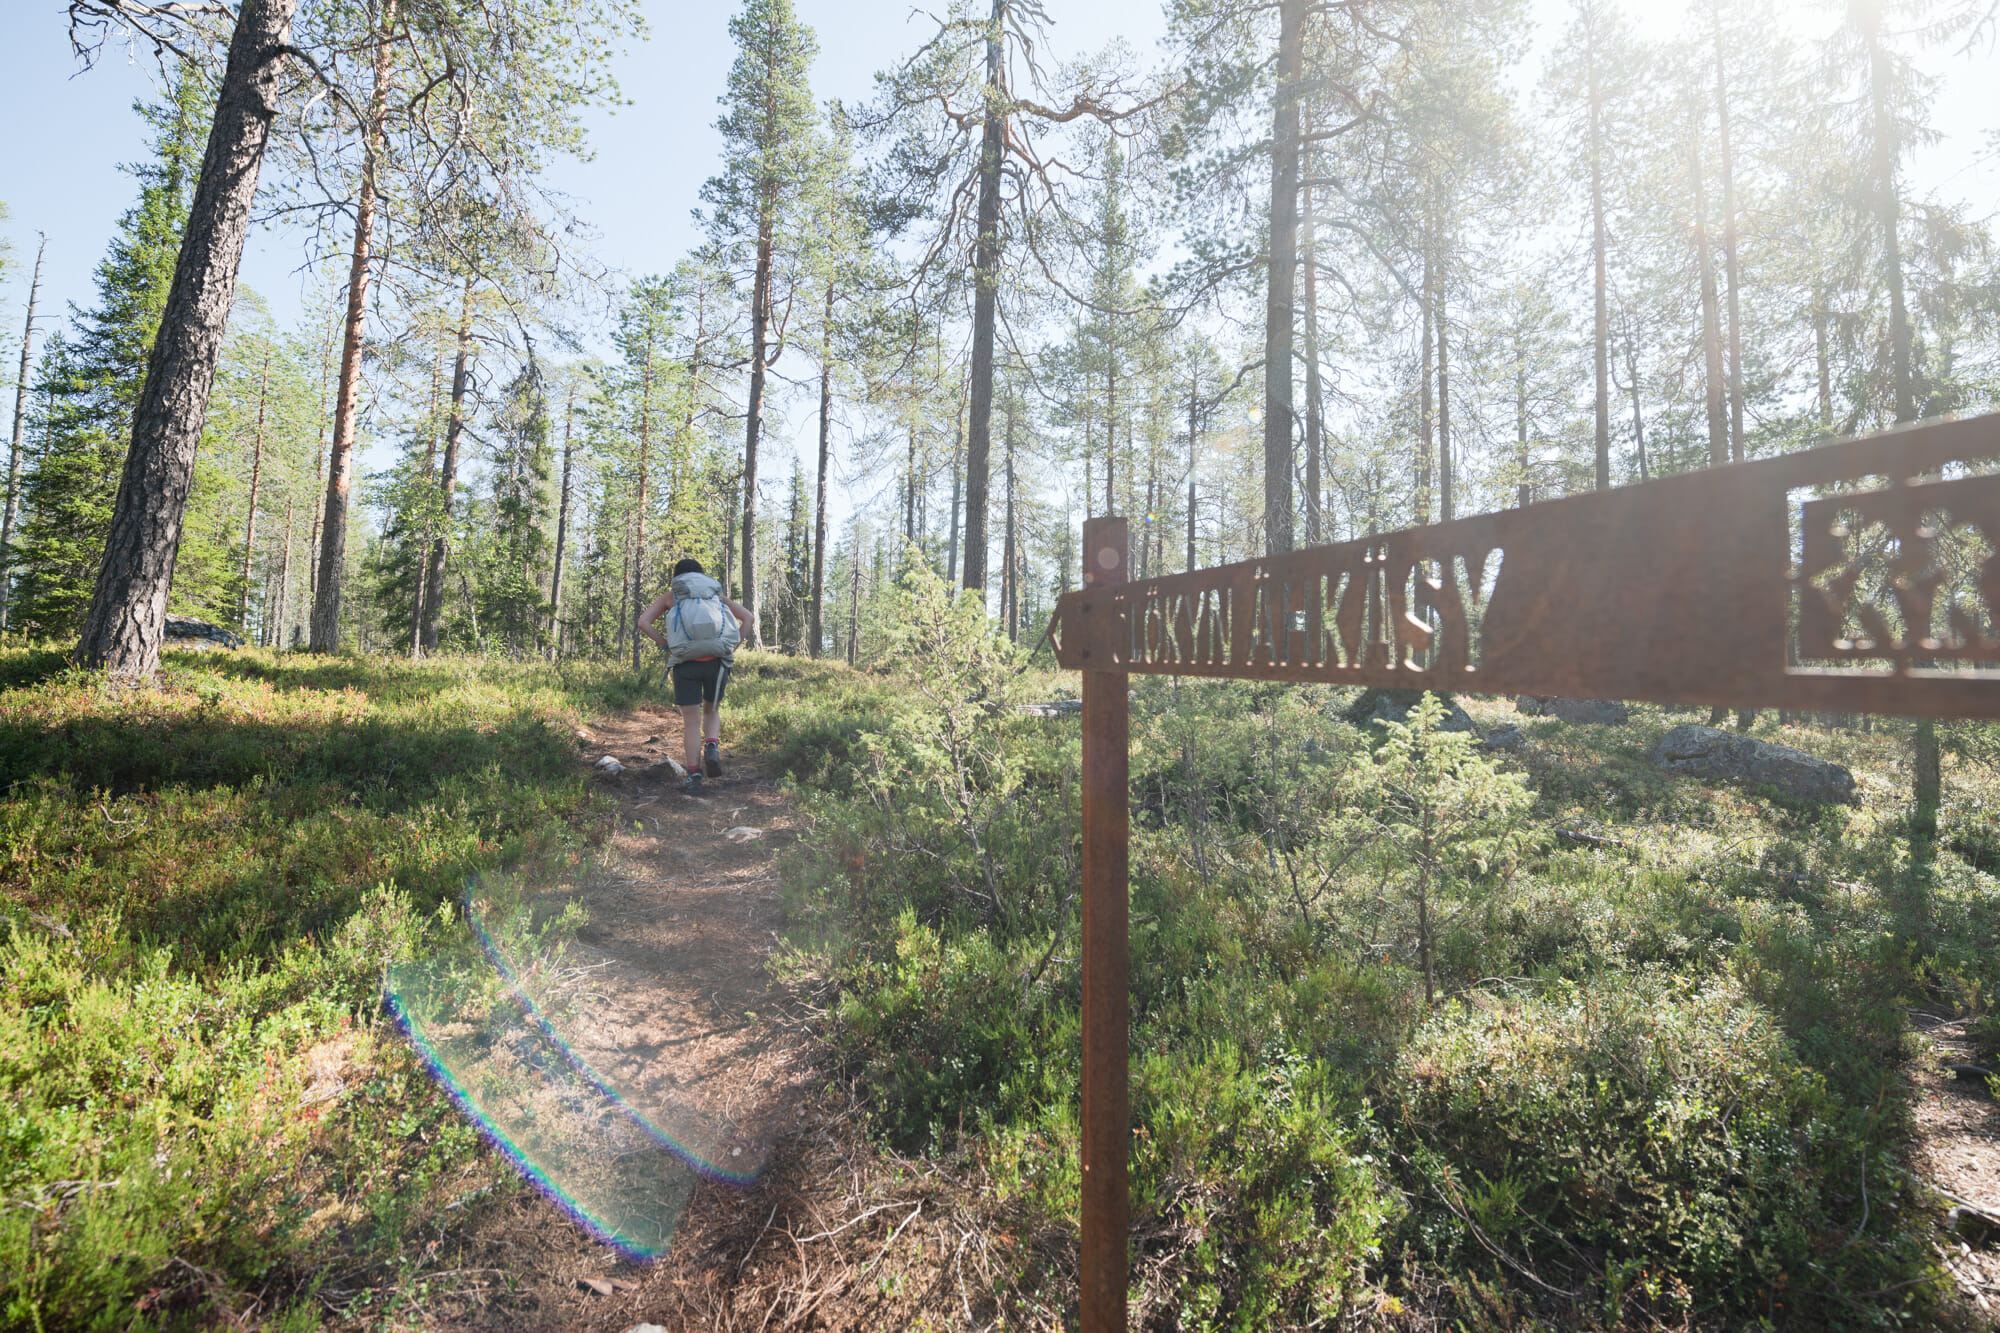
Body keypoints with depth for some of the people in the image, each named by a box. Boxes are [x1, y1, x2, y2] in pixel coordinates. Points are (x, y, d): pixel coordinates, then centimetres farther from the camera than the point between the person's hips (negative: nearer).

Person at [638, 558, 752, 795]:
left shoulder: (668, 596, 16)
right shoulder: (717, 595, 20)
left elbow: (643, 622, 1)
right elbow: (747, 617, 8)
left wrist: (666, 646, 5)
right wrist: (733, 647, 7)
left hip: (685, 663, -1)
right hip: (716, 661, 1)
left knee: (691, 722, 5)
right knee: (712, 711, 22)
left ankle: (694, 777, -1)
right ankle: (712, 748, -4)